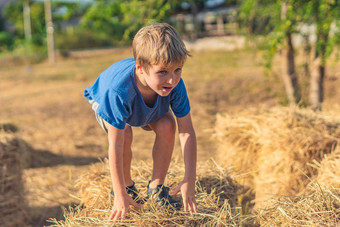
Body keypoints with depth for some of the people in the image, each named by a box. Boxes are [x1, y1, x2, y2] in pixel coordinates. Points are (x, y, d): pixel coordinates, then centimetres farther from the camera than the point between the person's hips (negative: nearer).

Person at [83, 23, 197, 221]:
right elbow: (115, 146, -42)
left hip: (150, 105, 3)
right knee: (125, 135, -30)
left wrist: (189, 180, -30)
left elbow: (187, 132, -28)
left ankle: (156, 188, -1)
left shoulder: (175, 85, -37)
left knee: (167, 127, -22)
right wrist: (120, 196, -37)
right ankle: (127, 186, -1)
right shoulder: (119, 91, -47)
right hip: (103, 100, -3)